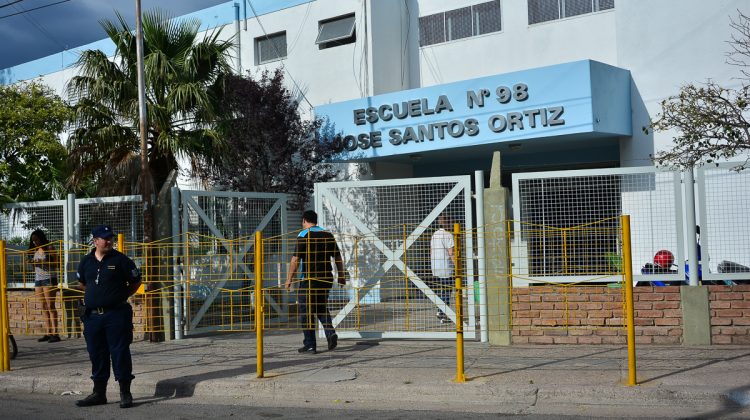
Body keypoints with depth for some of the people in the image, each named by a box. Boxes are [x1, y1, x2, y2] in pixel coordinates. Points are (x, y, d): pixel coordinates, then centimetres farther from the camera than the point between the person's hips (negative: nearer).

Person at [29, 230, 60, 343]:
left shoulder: (49, 248, -4)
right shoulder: (35, 250, 15)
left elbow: (56, 263, -11)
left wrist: (42, 263, -20)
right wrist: (33, 263, 0)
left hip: (49, 279, -7)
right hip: (38, 279, 7)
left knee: (50, 306, -10)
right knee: (44, 307, 4)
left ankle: (55, 333, -11)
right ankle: (48, 333, 5)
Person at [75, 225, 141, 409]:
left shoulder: (120, 259, -3)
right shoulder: (86, 261, 9)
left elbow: (136, 282, 3)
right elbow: (82, 282, 26)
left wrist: (121, 296, 3)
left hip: (116, 314, -4)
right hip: (92, 315, 4)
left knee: (120, 352, -3)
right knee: (96, 354, 10)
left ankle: (125, 393, 4)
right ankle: (99, 393, 20)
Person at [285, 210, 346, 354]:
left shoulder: (304, 235, -7)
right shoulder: (328, 235, 8)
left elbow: (295, 260, -12)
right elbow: (338, 258, 9)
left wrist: (289, 279, -8)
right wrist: (341, 276, 17)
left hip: (308, 279, -5)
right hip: (326, 278, 5)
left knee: (307, 312, 4)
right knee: (322, 308, 19)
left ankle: (310, 345, 4)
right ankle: (331, 333, -3)